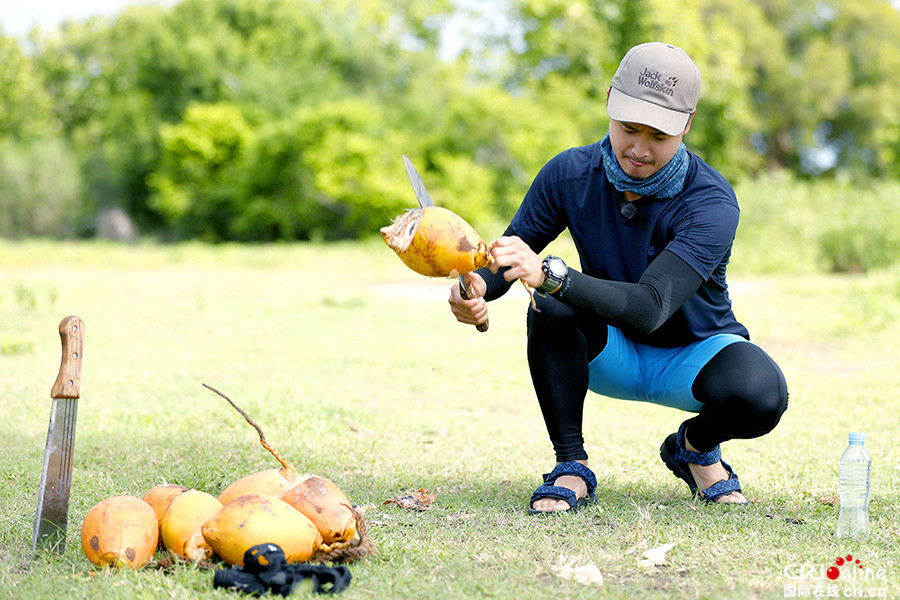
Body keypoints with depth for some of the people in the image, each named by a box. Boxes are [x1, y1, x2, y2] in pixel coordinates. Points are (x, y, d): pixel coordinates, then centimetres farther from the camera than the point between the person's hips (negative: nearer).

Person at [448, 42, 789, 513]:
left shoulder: (711, 204, -28)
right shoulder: (569, 174, -15)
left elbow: (650, 307, -41)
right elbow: (507, 256, -6)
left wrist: (549, 273, -55)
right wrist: (477, 285, -33)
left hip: (694, 350, -2)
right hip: (611, 355, 2)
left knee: (760, 397, -35)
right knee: (551, 304, -31)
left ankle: (696, 447, 2)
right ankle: (571, 466, -16)